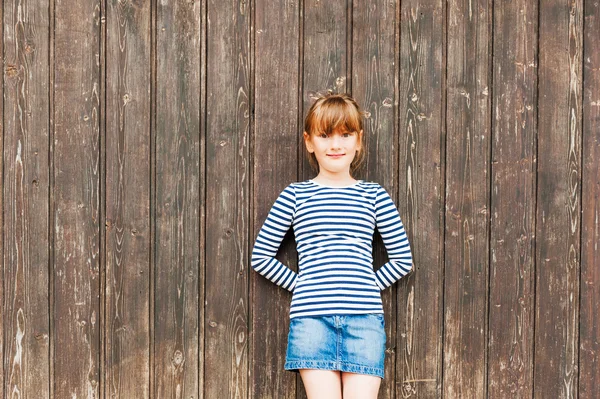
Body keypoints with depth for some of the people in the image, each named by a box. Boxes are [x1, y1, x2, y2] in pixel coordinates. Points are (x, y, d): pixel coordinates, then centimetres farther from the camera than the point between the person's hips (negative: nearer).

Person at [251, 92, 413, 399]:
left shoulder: (374, 195, 9)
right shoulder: (295, 195, 7)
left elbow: (403, 258, 13)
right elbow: (260, 256, 10)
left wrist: (367, 286, 5)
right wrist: (299, 285, 4)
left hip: (364, 318, 1)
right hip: (312, 317, -1)